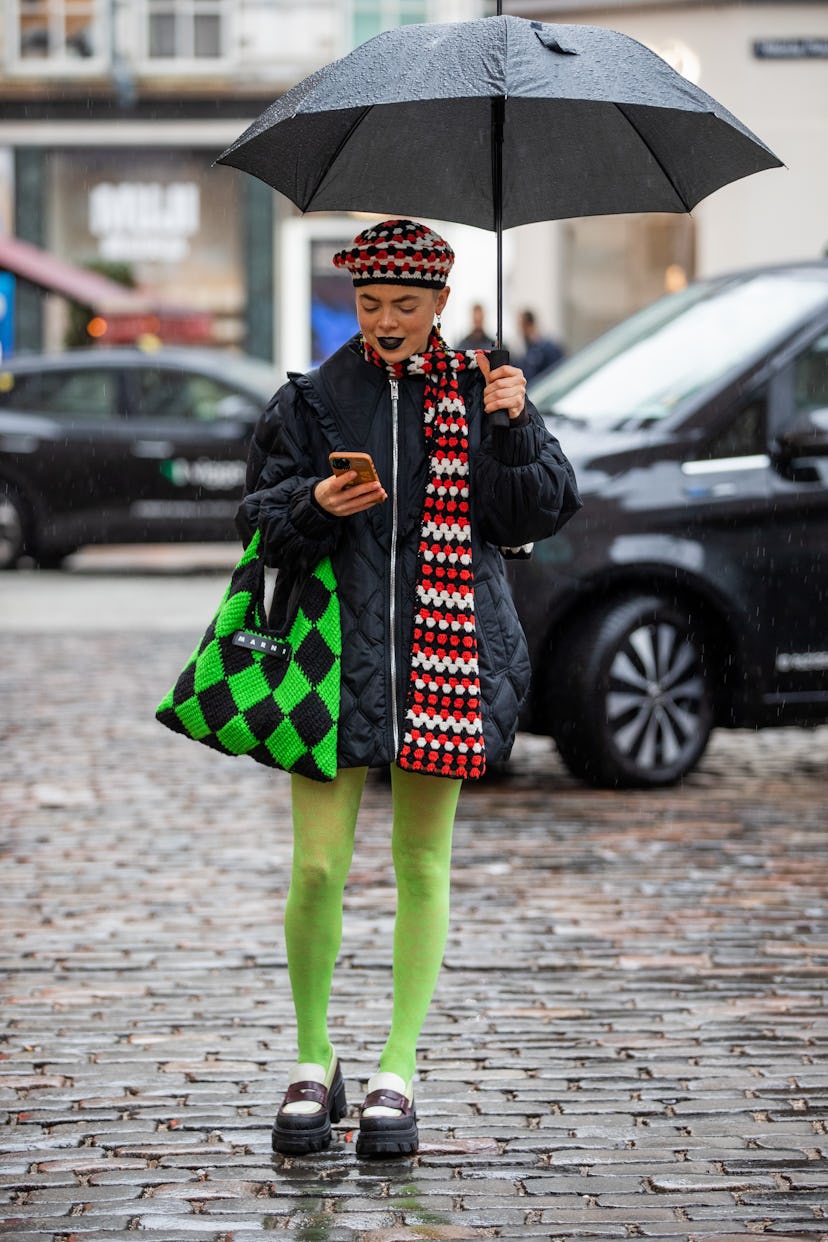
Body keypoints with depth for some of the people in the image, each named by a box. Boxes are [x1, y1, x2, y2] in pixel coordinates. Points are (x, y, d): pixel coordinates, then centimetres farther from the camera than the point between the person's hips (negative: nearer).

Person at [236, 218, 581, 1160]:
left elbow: (536, 515, -1)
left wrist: (513, 428, -15)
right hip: (335, 653, 0)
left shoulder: (475, 393, 7)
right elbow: (258, 518, 4)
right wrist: (314, 504, -15)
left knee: (421, 862, 5)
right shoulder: (313, 400, 6)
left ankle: (398, 1074, 14)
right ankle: (313, 1062, 14)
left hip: (443, 650, 1)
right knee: (318, 867, -4)